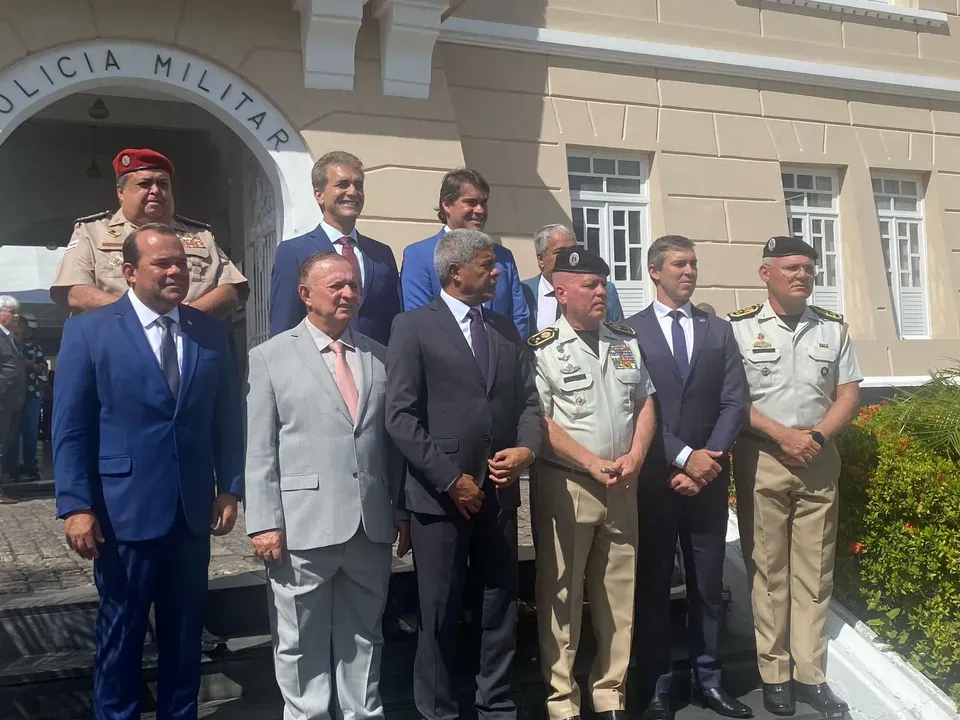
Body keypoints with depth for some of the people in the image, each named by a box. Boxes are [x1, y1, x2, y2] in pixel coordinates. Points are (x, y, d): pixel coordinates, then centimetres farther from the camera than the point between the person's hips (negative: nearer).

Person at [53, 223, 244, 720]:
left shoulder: (211, 332, 6)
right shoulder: (88, 330, -3)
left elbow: (228, 418, 8)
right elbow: (70, 427, -6)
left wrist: (230, 488, 2)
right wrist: (76, 506, -11)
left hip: (193, 510, 3)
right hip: (125, 509, -3)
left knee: (185, 630, 14)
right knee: (121, 631, 10)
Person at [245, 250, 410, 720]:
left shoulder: (380, 356, 12)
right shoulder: (271, 356, 1)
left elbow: (393, 440, 12)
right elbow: (260, 450, -3)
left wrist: (402, 510, 10)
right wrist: (264, 522, -9)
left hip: (371, 525, 4)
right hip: (304, 524, -3)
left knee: (364, 636, 15)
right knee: (301, 643, 8)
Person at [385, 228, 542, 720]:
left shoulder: (505, 329, 13)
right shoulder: (413, 327, -5)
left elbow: (528, 401, 12)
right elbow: (401, 416, -12)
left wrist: (526, 449, -9)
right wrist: (450, 479, -14)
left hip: (499, 492, 5)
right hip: (441, 494, -5)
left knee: (499, 608, 13)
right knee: (439, 614, 6)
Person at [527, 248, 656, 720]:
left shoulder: (625, 341, 11)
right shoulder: (542, 349, -7)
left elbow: (645, 404, 13)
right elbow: (538, 421, -12)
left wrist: (634, 458, -3)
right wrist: (594, 464, -15)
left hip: (622, 486, 5)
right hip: (565, 485, -5)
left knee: (620, 596, 10)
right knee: (561, 598, 2)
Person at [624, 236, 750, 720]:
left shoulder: (719, 331, 11)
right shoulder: (630, 332, 0)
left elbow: (733, 402, 3)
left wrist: (708, 461, -9)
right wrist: (684, 457, -14)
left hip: (708, 476, 3)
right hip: (653, 476, -3)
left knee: (708, 583, 10)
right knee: (653, 584, 6)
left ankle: (706, 680, 22)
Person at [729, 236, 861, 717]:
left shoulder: (833, 329, 9)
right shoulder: (739, 328, -3)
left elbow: (848, 394, 8)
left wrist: (817, 436, -9)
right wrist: (782, 435, -14)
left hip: (819, 460, 3)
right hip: (761, 459, -3)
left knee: (814, 571, 6)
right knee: (767, 569, 2)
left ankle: (810, 675, 15)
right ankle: (773, 674, 12)